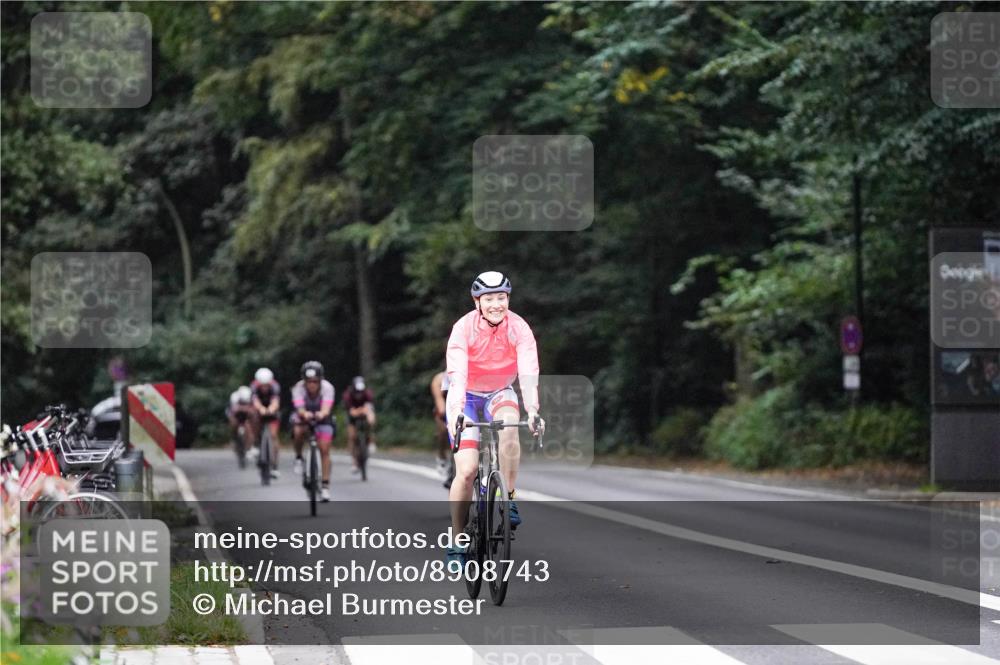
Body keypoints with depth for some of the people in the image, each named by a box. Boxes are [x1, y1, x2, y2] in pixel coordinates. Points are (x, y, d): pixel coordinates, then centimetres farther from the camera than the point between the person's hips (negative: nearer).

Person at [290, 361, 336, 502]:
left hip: (322, 419, 0)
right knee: (299, 432, -34)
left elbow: (326, 407, -44)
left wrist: (322, 414, -68)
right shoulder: (298, 388, -30)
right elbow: (299, 408, -44)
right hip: (304, 418, 0)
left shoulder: (327, 387, -30)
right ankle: (299, 458, -6)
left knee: (324, 450, -11)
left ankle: (325, 486, -4)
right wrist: (304, 414, -68)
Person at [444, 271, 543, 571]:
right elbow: (457, 375, -33)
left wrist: (532, 411, -45)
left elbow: (528, 374, -29)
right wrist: (456, 412, -48)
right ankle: (457, 543, -1)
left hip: (500, 394, 1)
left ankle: (507, 501, -19)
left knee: (509, 428, -35)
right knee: (466, 470, -14)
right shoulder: (464, 328, -23)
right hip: (466, 395, -1)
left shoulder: (519, 329, -19)